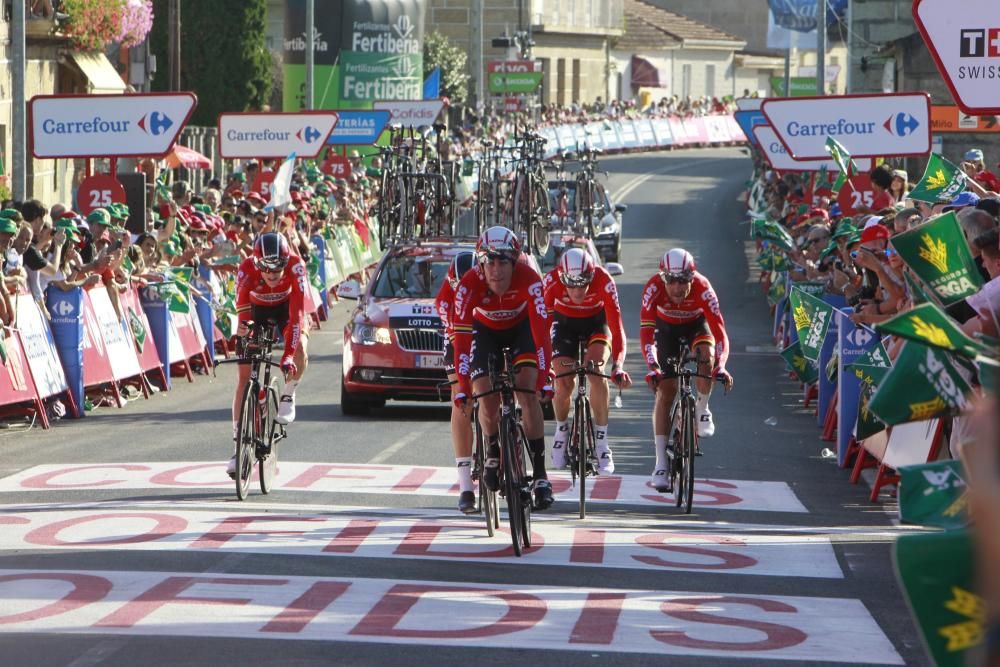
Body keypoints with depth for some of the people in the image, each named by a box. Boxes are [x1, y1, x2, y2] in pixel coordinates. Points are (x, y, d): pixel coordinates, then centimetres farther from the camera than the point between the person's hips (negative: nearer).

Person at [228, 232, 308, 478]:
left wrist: (288, 355, -49)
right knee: (244, 375, -8)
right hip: (257, 309, 0)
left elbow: (297, 311, -41)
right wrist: (242, 326, -65)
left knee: (300, 351, -31)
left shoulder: (295, 266, -36)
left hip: (286, 307, 0)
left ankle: (288, 396, 0)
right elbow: (242, 305, -43)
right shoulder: (247, 269, -35)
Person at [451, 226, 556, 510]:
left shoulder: (529, 279, -35)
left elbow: (541, 328, -39)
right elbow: (462, 335, -37)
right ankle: (493, 453, 17)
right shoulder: (469, 284, -34)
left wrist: (543, 377, -46)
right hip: (485, 330, 1)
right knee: (487, 400, -13)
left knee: (528, 395, -18)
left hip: (521, 327, -1)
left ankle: (540, 474, -14)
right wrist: (463, 386, -44)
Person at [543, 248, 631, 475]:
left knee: (596, 371, -25)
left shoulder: (604, 282, -35)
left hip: (596, 322, -1)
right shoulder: (552, 281, -33)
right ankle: (561, 430, 19)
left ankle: (601, 441, -16)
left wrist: (617, 366, -48)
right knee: (564, 383, -13)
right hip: (564, 322, 1)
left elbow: (616, 326, -37)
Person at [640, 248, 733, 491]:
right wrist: (652, 367, -52)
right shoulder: (654, 288, -35)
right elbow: (646, 331, -40)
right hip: (667, 328, 0)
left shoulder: (702, 289, -36)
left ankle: (702, 409, -5)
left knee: (706, 356, -33)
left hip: (696, 325, 0)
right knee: (665, 391, -8)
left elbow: (719, 330, -40)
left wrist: (720, 367, -54)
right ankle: (661, 463, -5)